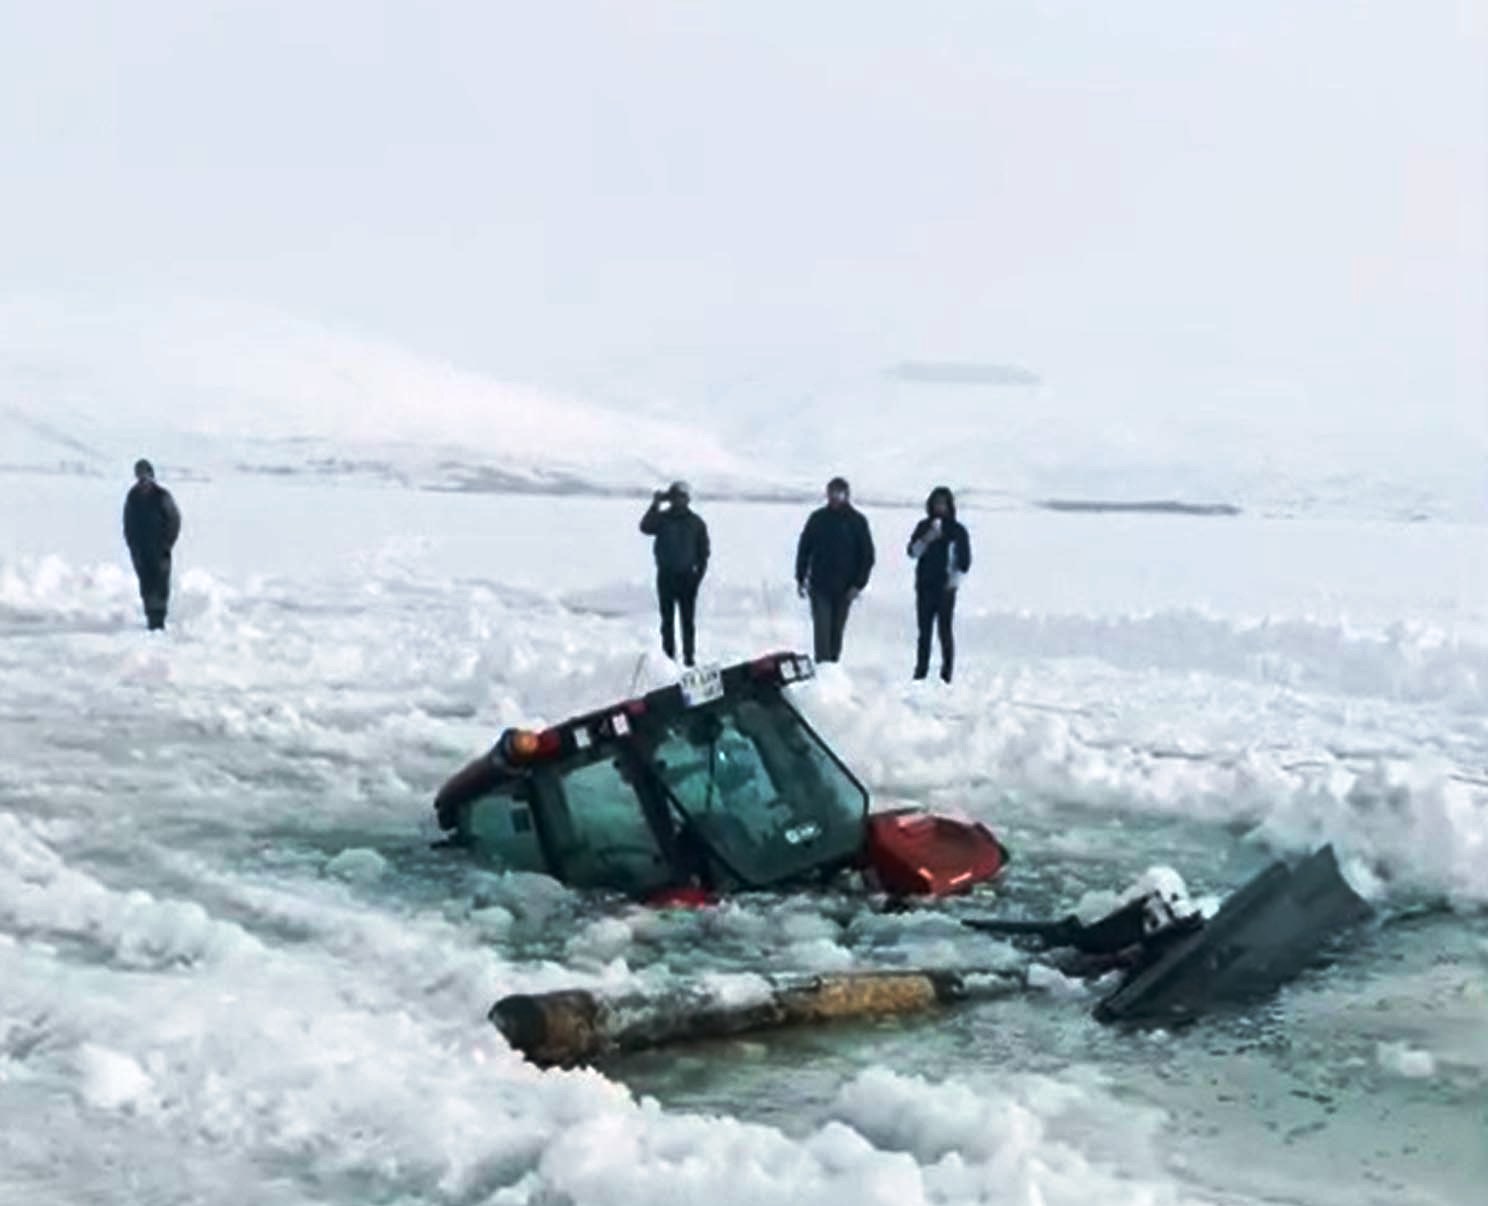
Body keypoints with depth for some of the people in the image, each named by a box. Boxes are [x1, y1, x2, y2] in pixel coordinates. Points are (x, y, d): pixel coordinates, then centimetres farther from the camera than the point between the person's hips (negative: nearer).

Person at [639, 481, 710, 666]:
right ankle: (668, 655, 9)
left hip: (687, 576, 0)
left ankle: (689, 656, 5)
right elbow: (645, 527, -18)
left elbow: (704, 551, 6)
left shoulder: (696, 522, 4)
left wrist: (699, 573, -4)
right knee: (667, 619, 4)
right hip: (666, 576, 0)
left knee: (688, 620, 2)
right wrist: (655, 506, -20)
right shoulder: (662, 518, 2)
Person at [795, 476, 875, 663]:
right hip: (820, 586, 0)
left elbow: (867, 555, 1)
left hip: (845, 589, 0)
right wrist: (800, 579, 3)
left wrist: (858, 584, -8)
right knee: (822, 629, -9)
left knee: (837, 630, 8)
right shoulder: (818, 518, 2)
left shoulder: (857, 521, 0)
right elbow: (804, 548, 7)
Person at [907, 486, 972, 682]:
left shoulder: (957, 530, 3)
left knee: (945, 630, -5)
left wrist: (955, 579, -8)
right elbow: (913, 552, 1)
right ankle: (921, 671, 6)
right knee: (924, 630, 3)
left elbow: (965, 560, 3)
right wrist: (926, 539, -15)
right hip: (925, 586, 3)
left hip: (946, 587, -2)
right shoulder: (923, 526, 9)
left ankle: (947, 672, -2)